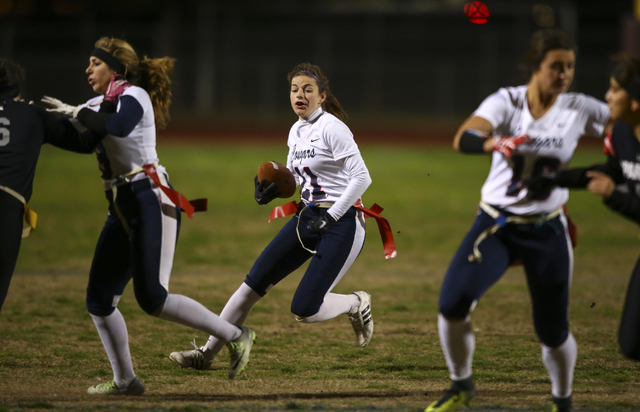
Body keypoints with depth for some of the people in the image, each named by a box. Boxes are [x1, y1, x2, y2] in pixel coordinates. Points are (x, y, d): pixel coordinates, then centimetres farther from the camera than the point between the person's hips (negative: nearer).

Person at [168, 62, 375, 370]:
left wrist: (330, 217, -20)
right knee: (254, 283, 2)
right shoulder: (296, 132, 10)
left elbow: (361, 177, -19)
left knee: (304, 310, -14)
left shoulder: (331, 128, -14)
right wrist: (273, 189, 3)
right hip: (307, 217, 8)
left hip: (341, 223, -8)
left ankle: (355, 305, 16)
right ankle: (207, 352, 7)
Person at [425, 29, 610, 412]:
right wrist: (492, 143, -53)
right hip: (496, 223, -1)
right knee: (454, 301, -19)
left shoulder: (580, 109, -7)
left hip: (547, 231, 1)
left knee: (554, 332, 2)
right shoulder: (506, 102, -13)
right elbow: (463, 139, -30)